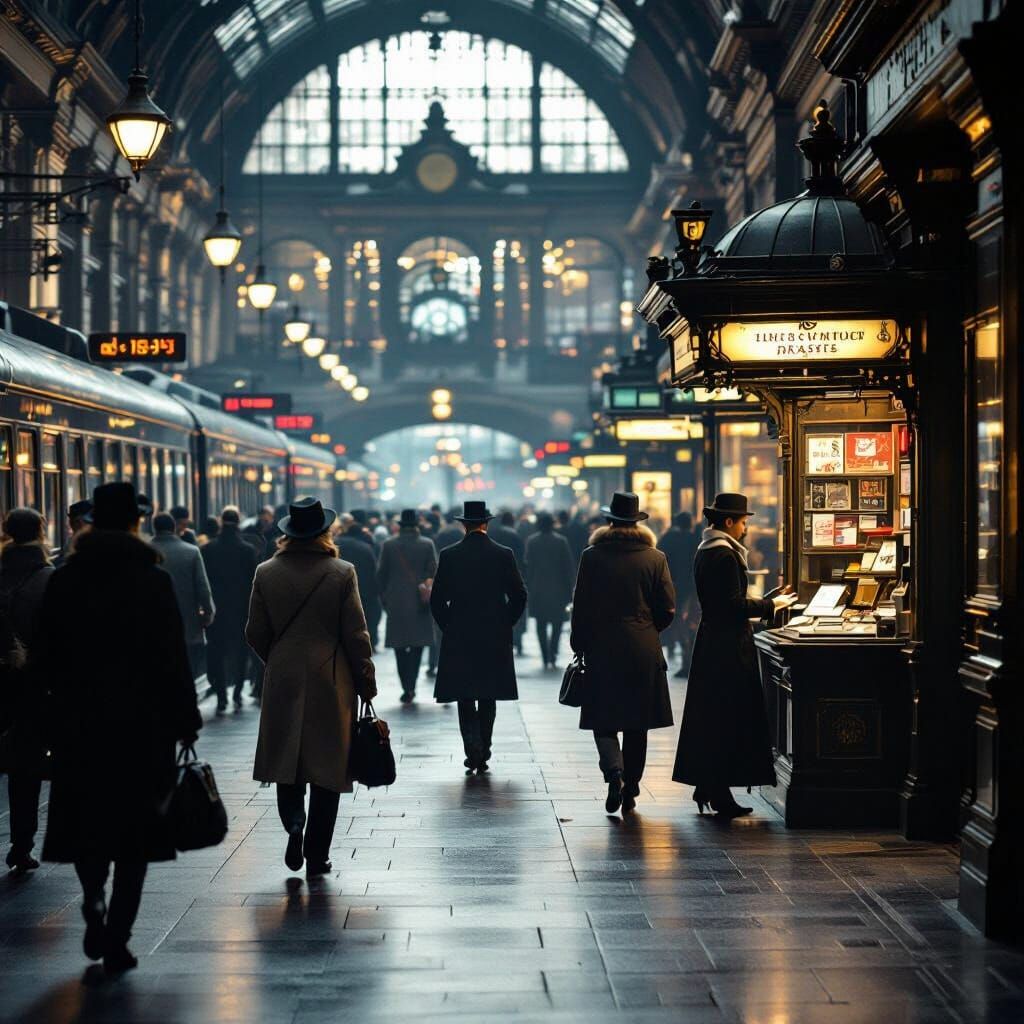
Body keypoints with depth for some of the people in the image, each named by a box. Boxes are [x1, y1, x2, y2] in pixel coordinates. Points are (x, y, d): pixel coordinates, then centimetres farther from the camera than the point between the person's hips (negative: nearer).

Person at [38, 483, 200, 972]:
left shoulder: (63, 581, 2)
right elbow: (173, 658, -8)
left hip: (78, 724, 2)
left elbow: (48, 655, 5)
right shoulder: (152, 580, -8)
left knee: (86, 821, 17)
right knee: (133, 827, 5)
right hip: (142, 723, -2)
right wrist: (185, 721, -2)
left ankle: (94, 902, -5)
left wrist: (65, 702, 15)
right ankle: (117, 941, 5)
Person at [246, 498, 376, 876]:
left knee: (287, 759, 14)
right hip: (331, 683, -1)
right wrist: (366, 684, 4)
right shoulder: (342, 573, -8)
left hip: (283, 683, 1)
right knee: (326, 769, 6)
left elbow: (255, 633, 3)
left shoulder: (266, 573, -2)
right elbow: (356, 635, -6)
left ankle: (294, 822, -11)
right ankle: (317, 855, 8)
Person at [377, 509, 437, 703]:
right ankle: (410, 685, -4)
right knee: (417, 644, 7)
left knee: (400, 646, 6)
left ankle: (407, 688, -1)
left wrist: (384, 599, 11)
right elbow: (433, 573, -2)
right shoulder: (427, 545, -3)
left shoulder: (388, 545, -1)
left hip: (395, 602, 0)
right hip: (419, 602, 0)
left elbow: (381, 574, 2)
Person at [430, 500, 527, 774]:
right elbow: (519, 595, -2)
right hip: (495, 638, 1)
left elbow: (437, 599, -3)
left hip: (458, 638, -1)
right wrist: (505, 624, 10)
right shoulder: (504, 555, -3)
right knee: (488, 699, 11)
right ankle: (483, 755, 13)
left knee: (465, 698, 5)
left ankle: (473, 747, -15)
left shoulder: (449, 555, -4)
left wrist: (448, 627, 10)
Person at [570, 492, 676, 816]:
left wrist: (579, 645, 8)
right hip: (644, 652, 2)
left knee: (603, 719, 5)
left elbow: (581, 607, -3)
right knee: (636, 724, 10)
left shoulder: (592, 556, -5)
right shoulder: (655, 558, 0)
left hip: (602, 649, -2)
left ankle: (614, 771, -20)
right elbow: (668, 609, 0)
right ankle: (630, 791, 13)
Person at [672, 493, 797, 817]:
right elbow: (734, 604, -20)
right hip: (729, 645, -10)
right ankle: (720, 795, -3)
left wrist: (760, 607, 20)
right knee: (729, 718, -5)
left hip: (710, 641, 10)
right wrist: (770, 605, -10)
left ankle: (706, 788, 19)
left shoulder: (705, 552, 14)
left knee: (710, 718, 14)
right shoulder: (725, 555, -17)